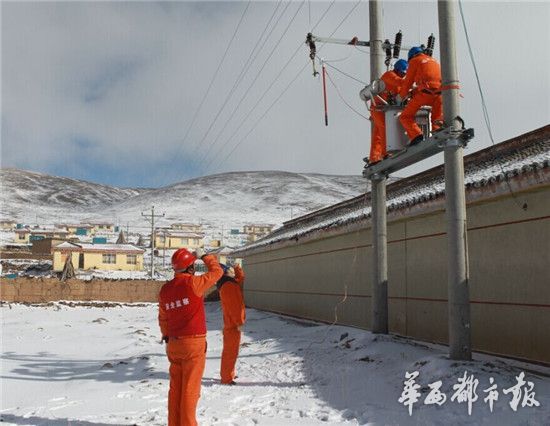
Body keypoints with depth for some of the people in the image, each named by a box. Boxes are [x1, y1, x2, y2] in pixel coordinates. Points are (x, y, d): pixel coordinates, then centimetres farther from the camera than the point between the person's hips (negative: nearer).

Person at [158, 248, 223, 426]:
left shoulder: (165, 289, 5)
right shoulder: (193, 283, -14)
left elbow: (162, 319, 14)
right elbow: (217, 271, -3)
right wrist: (204, 256, 11)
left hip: (174, 344, 6)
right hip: (193, 343, -6)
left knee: (175, 388, 14)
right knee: (190, 389, 1)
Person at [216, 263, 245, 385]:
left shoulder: (231, 283, 11)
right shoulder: (228, 286, -20)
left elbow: (241, 279, 27)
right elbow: (233, 306, -22)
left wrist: (237, 269, 11)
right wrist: (239, 322, -19)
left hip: (231, 323, 10)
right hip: (233, 324, -10)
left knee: (230, 350, 19)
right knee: (231, 351, -4)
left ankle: (228, 374, 30)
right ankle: (227, 378, 2)